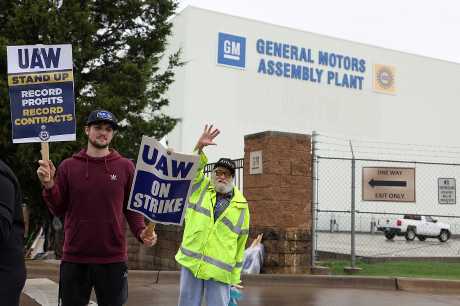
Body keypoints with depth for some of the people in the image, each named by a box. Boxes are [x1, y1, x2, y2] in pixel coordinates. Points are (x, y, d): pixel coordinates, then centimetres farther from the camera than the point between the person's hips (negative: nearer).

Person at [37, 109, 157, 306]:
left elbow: (132, 208, 3)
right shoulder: (68, 166, 3)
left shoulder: (125, 167, 1)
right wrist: (49, 186, -13)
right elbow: (59, 210, 4)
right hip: (74, 259, 1)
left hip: (113, 259, 0)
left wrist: (142, 232, -14)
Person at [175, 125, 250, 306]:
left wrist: (235, 274, 6)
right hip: (191, 262, 2)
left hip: (220, 271, -1)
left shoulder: (241, 206, 3)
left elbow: (240, 242, 6)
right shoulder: (200, 187, 8)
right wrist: (199, 148, -27)